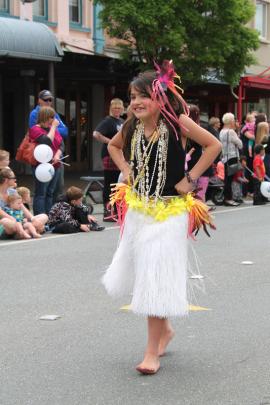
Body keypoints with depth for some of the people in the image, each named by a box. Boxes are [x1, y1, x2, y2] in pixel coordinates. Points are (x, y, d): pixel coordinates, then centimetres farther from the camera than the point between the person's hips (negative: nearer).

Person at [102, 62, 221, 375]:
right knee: (137, 274, 13)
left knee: (157, 278, -7)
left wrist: (190, 178, -12)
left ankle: (152, 351, 2)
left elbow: (213, 145, -10)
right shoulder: (132, 126, 1)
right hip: (138, 208, 6)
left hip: (169, 211, -5)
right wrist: (126, 171, 7)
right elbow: (114, 145, 22)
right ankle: (164, 328, 37)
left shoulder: (177, 122, -13)